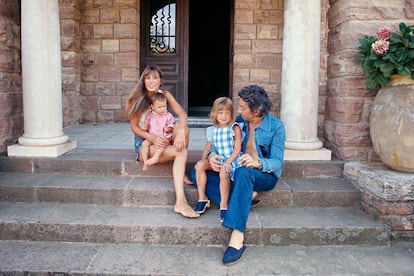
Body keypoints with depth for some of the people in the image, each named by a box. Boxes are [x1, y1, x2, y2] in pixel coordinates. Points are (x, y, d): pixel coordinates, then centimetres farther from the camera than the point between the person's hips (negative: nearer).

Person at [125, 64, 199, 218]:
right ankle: (181, 200, -37)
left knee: (183, 126, -29)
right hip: (144, 143, -4)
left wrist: (181, 131, -34)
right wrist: (153, 138, -26)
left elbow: (182, 114, -11)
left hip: (163, 140, 4)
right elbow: (134, 127, -7)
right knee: (181, 152, -32)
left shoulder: (165, 94, 4)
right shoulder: (137, 98, -5)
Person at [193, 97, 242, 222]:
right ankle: (202, 198, -10)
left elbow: (237, 149, -8)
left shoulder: (235, 128, -4)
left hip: (231, 159, -5)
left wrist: (227, 162, -20)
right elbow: (208, 147, 16)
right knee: (199, 165, -19)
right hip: (216, 159, 5)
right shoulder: (213, 130, 11)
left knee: (224, 172, -36)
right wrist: (203, 160, -1)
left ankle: (224, 205, -26)